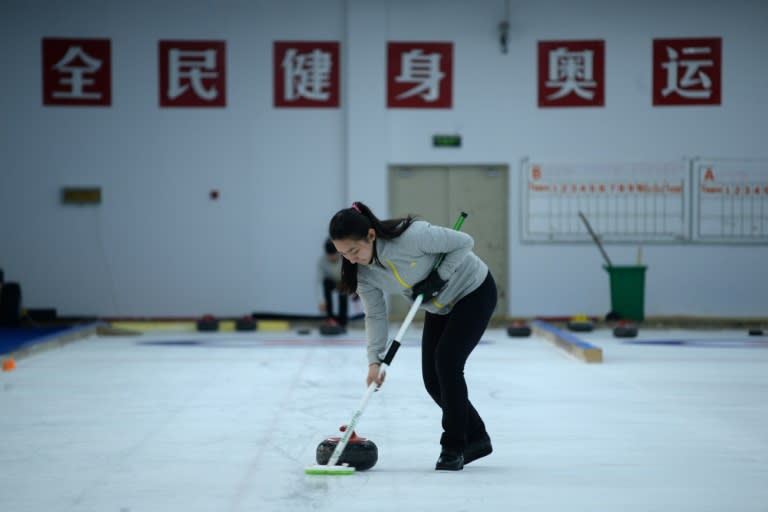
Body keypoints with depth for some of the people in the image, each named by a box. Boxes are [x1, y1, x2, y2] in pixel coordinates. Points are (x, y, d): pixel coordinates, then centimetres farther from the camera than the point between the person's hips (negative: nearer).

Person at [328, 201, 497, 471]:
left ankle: (453, 447, -7)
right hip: (440, 305, 7)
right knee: (433, 379, 1)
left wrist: (439, 277, -29)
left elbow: (464, 242, -25)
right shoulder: (364, 271, -15)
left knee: (446, 361, -19)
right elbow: (376, 315, -11)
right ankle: (476, 438, 20)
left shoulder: (412, 235, -36)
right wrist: (375, 360, -21)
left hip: (474, 291, -7)